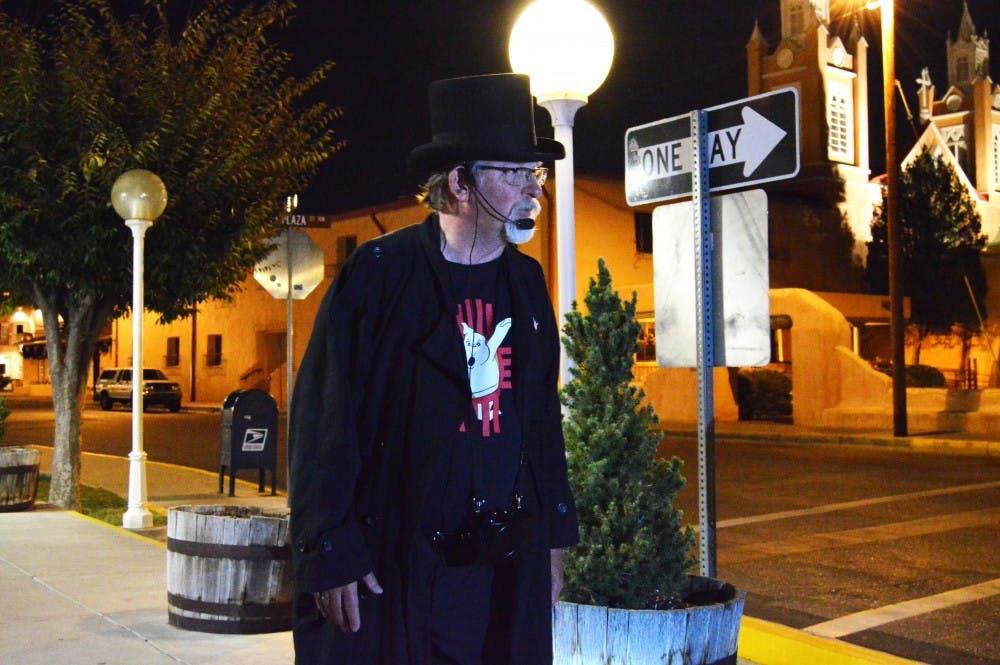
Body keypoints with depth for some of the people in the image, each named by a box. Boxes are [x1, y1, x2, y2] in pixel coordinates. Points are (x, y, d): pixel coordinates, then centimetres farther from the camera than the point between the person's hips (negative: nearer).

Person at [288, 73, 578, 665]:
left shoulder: (526, 281, 9)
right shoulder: (380, 272, -9)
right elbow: (324, 419, -11)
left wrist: (553, 538, 11)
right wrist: (331, 555, -13)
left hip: (509, 568, 5)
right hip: (393, 568, -5)